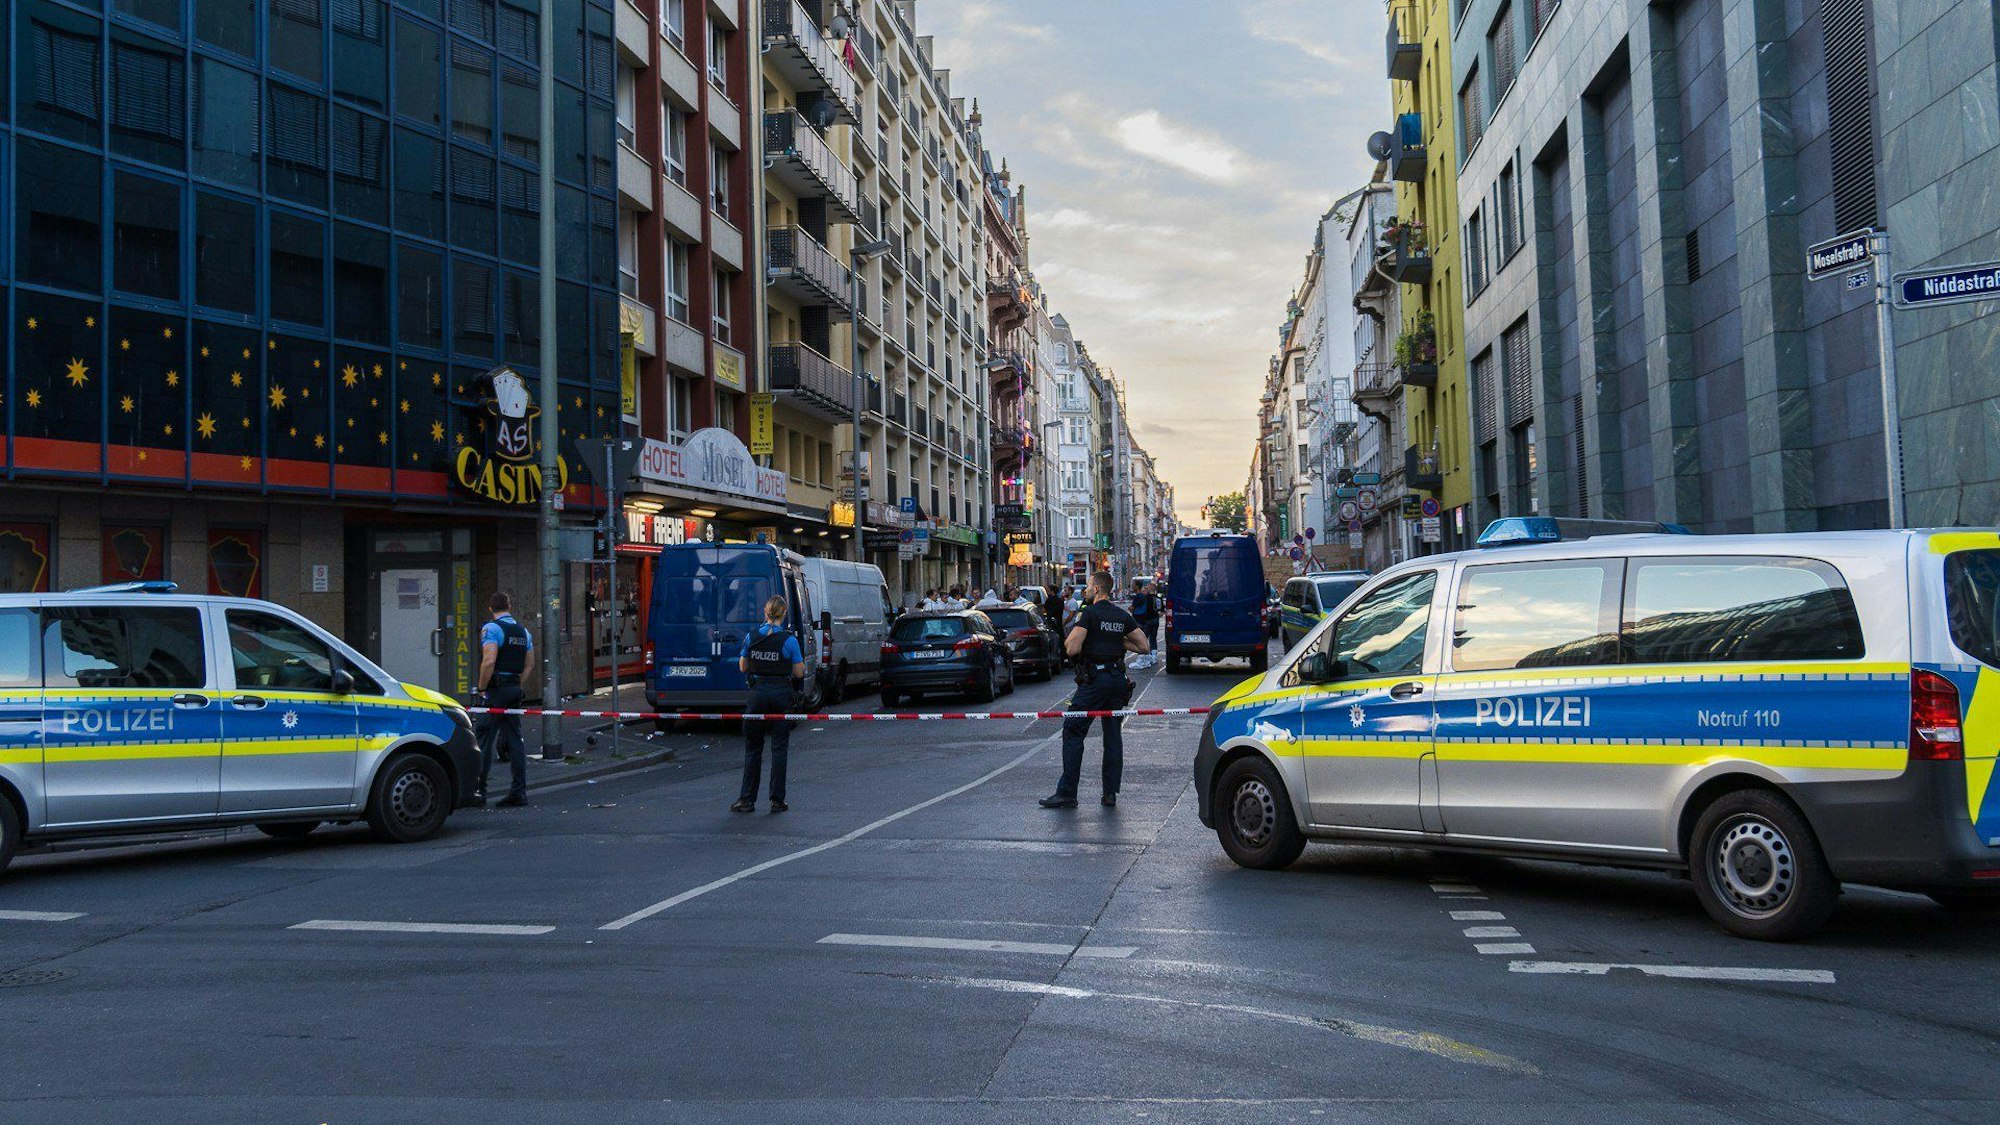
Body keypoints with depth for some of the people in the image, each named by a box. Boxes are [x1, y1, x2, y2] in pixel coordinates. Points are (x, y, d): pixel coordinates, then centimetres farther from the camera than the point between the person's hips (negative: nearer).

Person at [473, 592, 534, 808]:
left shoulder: (491, 628, -9)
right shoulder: (523, 631, 14)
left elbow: (489, 661, -20)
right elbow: (530, 663, 15)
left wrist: (481, 689, -13)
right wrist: (517, 684, 16)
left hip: (495, 690, -7)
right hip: (514, 689, 7)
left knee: (484, 741, -1)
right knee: (515, 740, 8)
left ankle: (478, 791, 1)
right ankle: (519, 792, 6)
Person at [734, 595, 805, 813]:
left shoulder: (751, 636, -2)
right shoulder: (789, 639, -10)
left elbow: (743, 667, 7)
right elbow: (799, 672, -6)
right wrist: (802, 663, 13)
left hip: (758, 692, 2)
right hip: (781, 694, -2)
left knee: (752, 747, 11)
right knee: (779, 748, 5)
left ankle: (747, 799, 11)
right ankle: (777, 800, 6)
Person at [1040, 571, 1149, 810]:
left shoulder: (1090, 613, -9)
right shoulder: (1122, 616, 10)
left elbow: (1072, 649, -16)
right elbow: (1145, 646, 11)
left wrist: (1071, 635, 4)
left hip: (1094, 679, -6)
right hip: (1118, 678, 6)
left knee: (1073, 732, -1)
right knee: (1113, 735, 11)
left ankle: (1067, 793, -3)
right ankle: (1110, 793, 10)